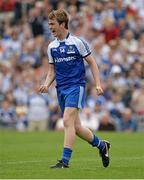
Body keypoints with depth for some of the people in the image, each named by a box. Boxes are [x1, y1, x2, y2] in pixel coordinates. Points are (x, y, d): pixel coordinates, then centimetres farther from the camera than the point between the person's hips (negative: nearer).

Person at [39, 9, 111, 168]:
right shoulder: (51, 47, 11)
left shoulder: (77, 42, -4)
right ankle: (101, 145, 30)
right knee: (76, 127, 8)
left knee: (67, 120, -20)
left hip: (76, 85, -6)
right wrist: (46, 85, -3)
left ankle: (65, 160, -21)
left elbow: (92, 63, 1)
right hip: (61, 88, 6)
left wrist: (98, 84, -6)